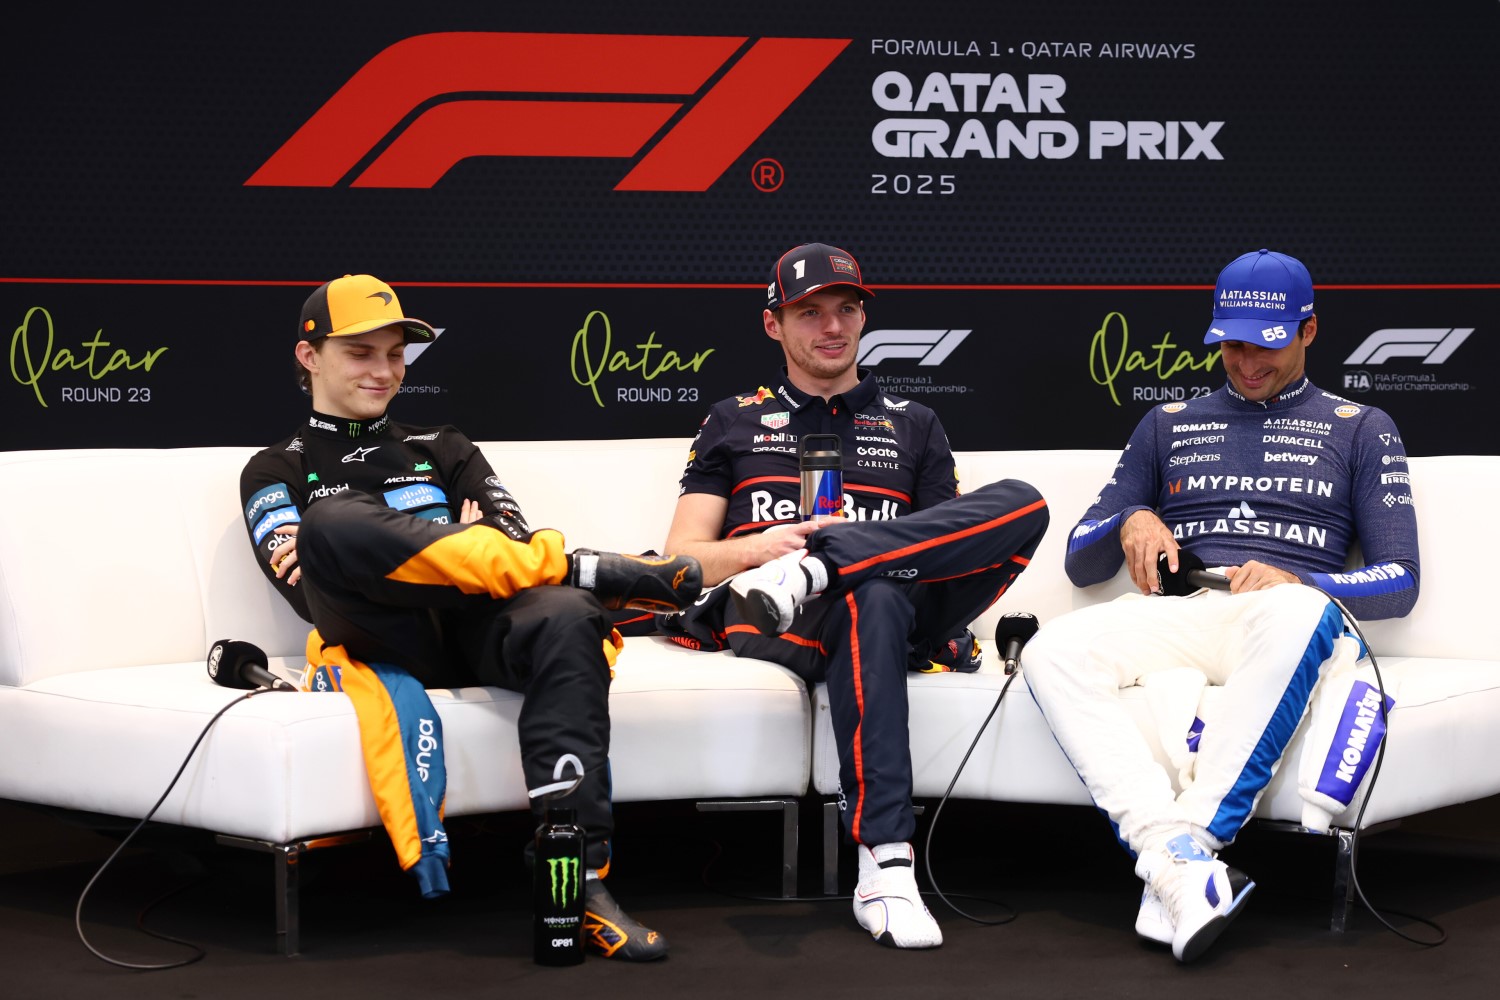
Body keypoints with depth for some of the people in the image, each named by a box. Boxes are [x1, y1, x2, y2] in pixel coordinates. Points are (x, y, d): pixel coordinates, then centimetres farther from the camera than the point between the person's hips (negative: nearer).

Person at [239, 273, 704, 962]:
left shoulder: (441, 450, 31)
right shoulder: (276, 473, 22)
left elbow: (518, 546, 17)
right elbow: (307, 581, 2)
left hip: (474, 633, 3)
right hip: (383, 641, -2)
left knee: (566, 618, -34)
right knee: (335, 520, -33)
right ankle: (580, 567, -27)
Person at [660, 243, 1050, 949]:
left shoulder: (913, 427, 29)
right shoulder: (733, 422, 25)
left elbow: (957, 545, 18)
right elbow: (681, 557, 14)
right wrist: (756, 547, -9)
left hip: (903, 614, 2)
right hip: (785, 627, -2)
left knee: (1022, 503, -26)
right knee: (874, 597, -42)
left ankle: (808, 573, -38)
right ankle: (885, 867, -50)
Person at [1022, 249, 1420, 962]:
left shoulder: (1359, 430, 20)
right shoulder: (1168, 426, 27)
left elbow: (1399, 582, 8)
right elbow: (1080, 563, 23)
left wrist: (1297, 582, -11)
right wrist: (1129, 522, -1)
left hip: (1285, 616, -2)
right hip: (1176, 613, 3)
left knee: (1298, 612, -42)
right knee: (1051, 650, -31)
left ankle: (1185, 847, -47)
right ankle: (1178, 866, -46)